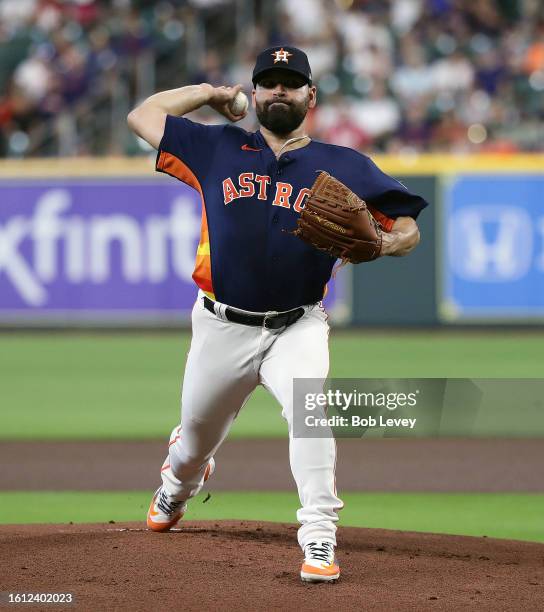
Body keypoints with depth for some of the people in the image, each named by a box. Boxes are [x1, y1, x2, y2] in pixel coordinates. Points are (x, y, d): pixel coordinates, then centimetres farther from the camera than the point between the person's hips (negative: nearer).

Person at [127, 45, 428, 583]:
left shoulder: (344, 167, 2)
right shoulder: (219, 150, 6)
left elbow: (408, 229, 1)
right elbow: (141, 116, 11)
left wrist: (377, 244, -21)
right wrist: (209, 92, 14)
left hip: (296, 329, -2)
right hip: (222, 329, 2)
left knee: (309, 407, -29)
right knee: (198, 435, 16)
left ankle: (319, 538, -27)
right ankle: (178, 484, 53)